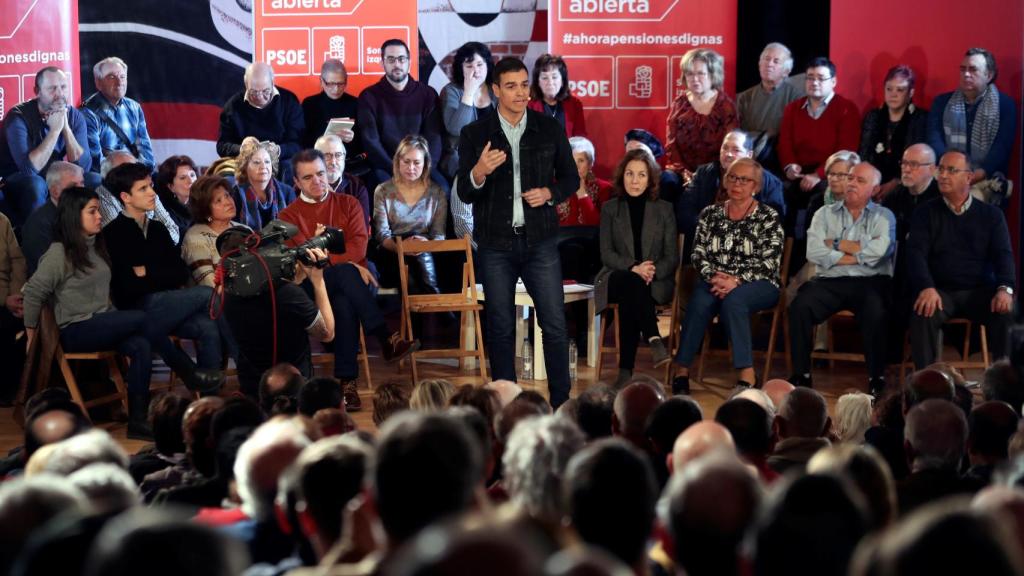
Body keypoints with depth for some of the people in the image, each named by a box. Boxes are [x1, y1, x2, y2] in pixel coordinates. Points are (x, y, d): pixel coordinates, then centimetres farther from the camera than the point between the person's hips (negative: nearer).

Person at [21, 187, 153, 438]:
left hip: (103, 324, 7)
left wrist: (115, 321, 7)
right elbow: (34, 293, -10)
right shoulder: (59, 253, -8)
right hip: (75, 330, -6)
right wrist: (31, 332, -4)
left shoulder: (97, 247, 15)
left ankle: (137, 421, -25)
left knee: (141, 347, -24)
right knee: (141, 319, -25)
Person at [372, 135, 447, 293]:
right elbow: (381, 234, -1)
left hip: (427, 255, 1)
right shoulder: (383, 191, 10)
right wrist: (399, 246, -25)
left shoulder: (437, 193, 12)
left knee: (420, 254, -36)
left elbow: (439, 235, 4)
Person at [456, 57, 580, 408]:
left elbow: (570, 178, 12)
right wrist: (479, 173, -24)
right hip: (495, 244, 0)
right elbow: (465, 194, -2)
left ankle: (561, 403, 8)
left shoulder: (550, 130, 3)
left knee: (555, 325, -2)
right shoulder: (475, 134, 0)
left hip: (540, 241, 1)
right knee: (501, 328, 6)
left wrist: (549, 193, -8)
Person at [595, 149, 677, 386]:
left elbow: (672, 257, 5)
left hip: (656, 281, 0)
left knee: (629, 298, -36)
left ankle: (626, 370, -37)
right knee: (632, 283, -38)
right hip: (617, 276, 0)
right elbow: (606, 254, 2)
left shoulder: (664, 210, 11)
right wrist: (633, 268, -17)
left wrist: (652, 271, -17)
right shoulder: (610, 209, 11)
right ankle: (654, 340, -45)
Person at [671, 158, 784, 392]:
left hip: (757, 285, -2)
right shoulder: (710, 214, 14)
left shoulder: (768, 217, 4)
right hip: (715, 282, 2)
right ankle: (682, 370, -31)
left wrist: (736, 281, -19)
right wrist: (713, 276, -12)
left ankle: (746, 374, -37)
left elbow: (770, 262, -6)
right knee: (700, 300, -33)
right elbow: (698, 254, 9)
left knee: (733, 299, -37)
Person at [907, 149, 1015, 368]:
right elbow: (916, 252, -5)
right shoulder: (925, 213, 7)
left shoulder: (991, 214, 10)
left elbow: (1003, 254, 0)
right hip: (940, 291, -1)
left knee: (1007, 314, -29)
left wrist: (1005, 288, -21)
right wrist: (926, 288, -25)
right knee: (923, 315, -33)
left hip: (981, 291, 1)